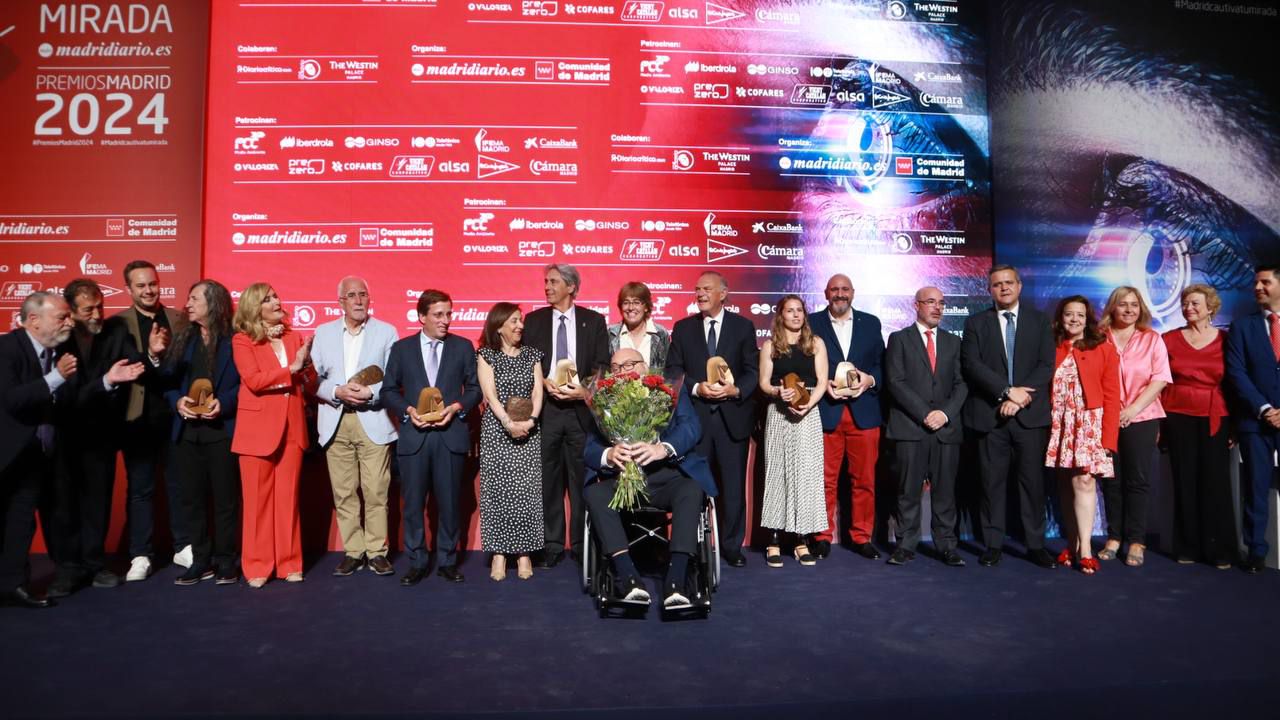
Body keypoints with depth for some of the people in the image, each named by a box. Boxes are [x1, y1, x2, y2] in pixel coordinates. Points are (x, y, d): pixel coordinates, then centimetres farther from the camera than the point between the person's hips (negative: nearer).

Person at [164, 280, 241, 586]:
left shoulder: (234, 339, -5)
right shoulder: (183, 338, 12)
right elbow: (168, 378, 10)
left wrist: (224, 403, -20)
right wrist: (177, 401, -8)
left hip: (222, 429, -5)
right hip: (186, 430, 5)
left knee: (225, 497, 3)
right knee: (192, 497, 9)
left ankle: (226, 560, 13)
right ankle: (201, 560, 19)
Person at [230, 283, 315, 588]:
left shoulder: (294, 337, 11)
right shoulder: (242, 340, -1)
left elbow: (310, 382, 8)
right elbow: (254, 381, -14)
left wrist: (306, 366, -12)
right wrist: (291, 368, -18)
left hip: (292, 426, 3)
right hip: (258, 428, -3)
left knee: (288, 497, 7)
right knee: (258, 500, 3)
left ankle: (289, 563, 14)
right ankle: (257, 566, 12)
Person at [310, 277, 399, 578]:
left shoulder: (386, 331, 6)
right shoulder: (323, 333, 12)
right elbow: (314, 377, 6)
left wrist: (371, 392, -16)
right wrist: (338, 391, -11)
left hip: (374, 421, -2)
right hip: (335, 422, 2)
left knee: (376, 492, -3)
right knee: (343, 492, 5)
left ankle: (377, 551, 7)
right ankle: (353, 551, 15)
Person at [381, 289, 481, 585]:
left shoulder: (463, 347, 7)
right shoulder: (401, 348, 7)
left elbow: (474, 388, 8)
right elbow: (388, 391, 8)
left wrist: (457, 407, -9)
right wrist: (408, 410, -9)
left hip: (450, 434, 0)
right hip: (413, 435, 0)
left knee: (449, 502, 5)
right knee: (413, 503, 4)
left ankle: (447, 560, 19)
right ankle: (417, 563, 17)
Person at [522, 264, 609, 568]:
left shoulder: (594, 321, 7)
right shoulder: (534, 320, 9)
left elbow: (602, 365, 3)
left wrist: (585, 390, -12)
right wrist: (544, 383, -9)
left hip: (581, 409, -1)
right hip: (545, 409, 1)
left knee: (581, 480, 2)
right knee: (548, 481, 5)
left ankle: (582, 545, 12)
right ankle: (552, 545, 14)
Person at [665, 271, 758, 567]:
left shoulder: (743, 326, 6)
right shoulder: (683, 328, 8)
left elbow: (753, 371, 4)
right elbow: (673, 371, 4)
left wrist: (735, 390, -14)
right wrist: (697, 388, -13)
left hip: (733, 415, 0)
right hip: (694, 415, 0)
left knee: (733, 484, 5)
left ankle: (732, 546, 17)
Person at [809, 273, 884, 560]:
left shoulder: (871, 323, 12)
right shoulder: (812, 323, 6)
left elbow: (881, 363, 11)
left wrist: (870, 380, -9)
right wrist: (823, 384, -12)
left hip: (864, 411, 2)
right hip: (825, 411, -2)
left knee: (864, 479, 6)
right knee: (825, 479, 2)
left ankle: (862, 536, 18)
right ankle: (823, 536, 13)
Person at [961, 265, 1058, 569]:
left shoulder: (1039, 320, 9)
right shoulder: (976, 323, 8)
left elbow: (1046, 366, 1)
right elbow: (971, 364, -4)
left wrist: (1019, 399, -11)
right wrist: (1007, 391, -14)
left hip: (1030, 414, 0)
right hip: (989, 415, 0)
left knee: (1032, 481, 3)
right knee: (992, 482, 3)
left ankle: (1035, 544, 12)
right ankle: (993, 545, 11)